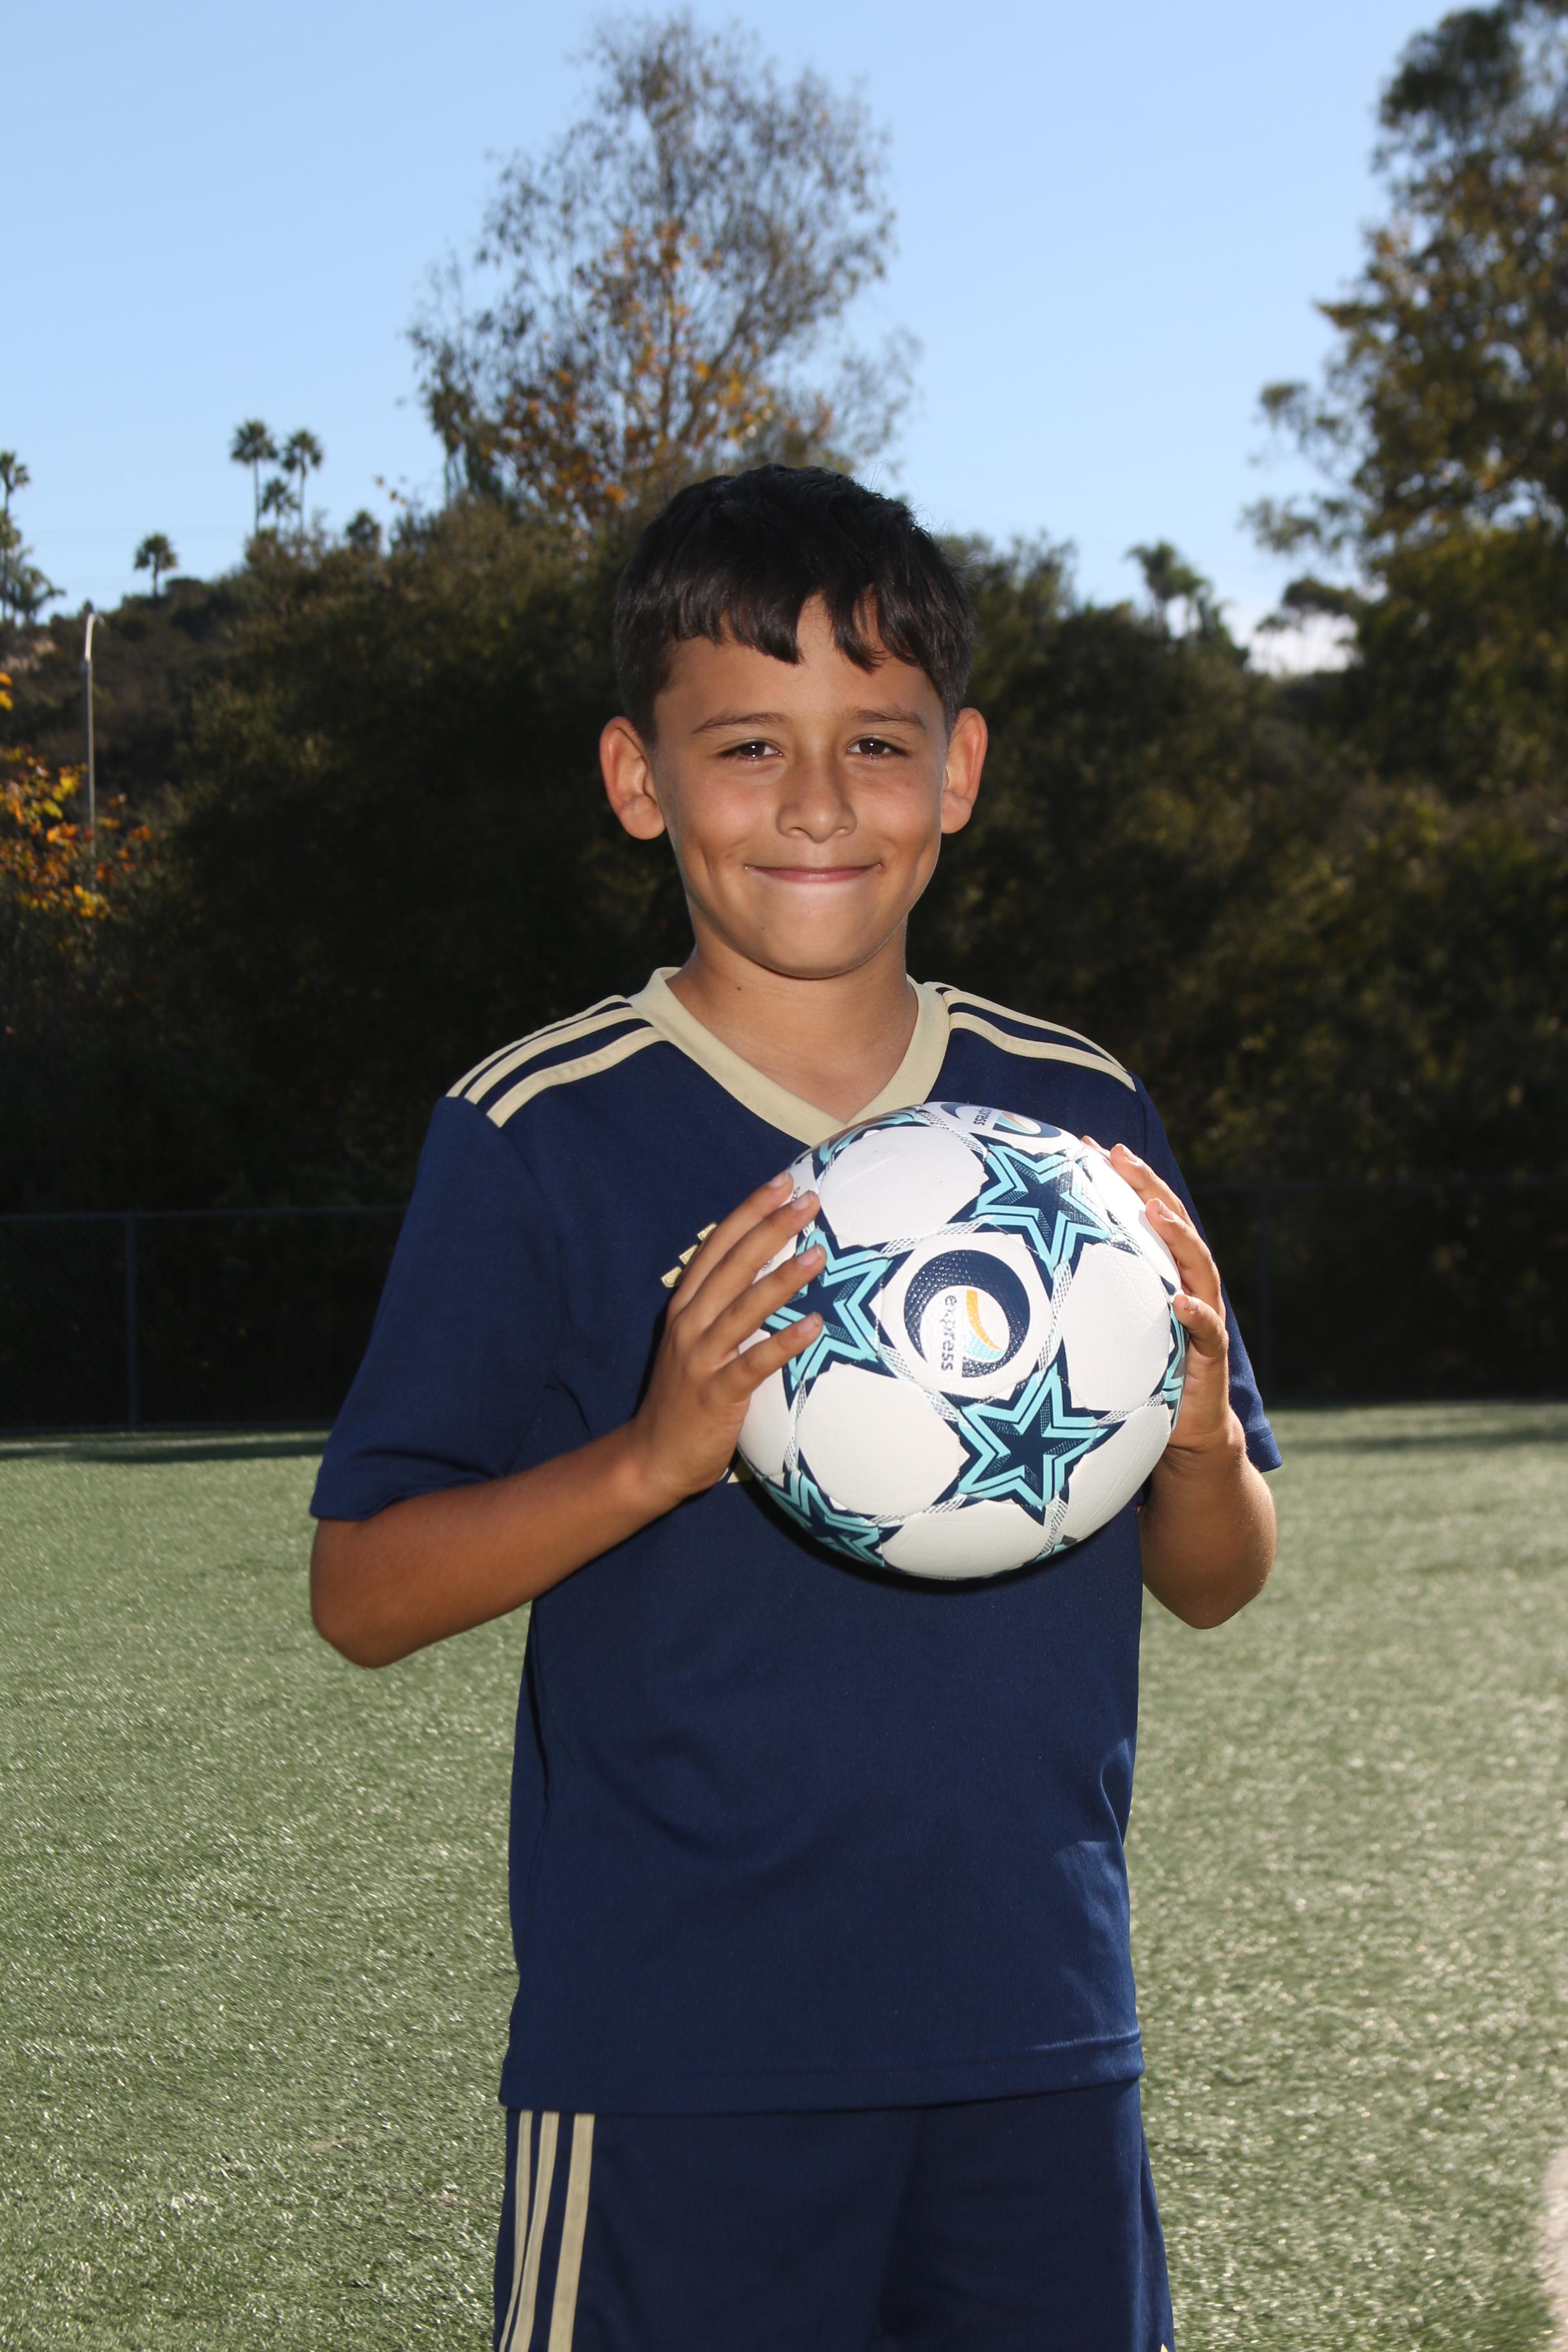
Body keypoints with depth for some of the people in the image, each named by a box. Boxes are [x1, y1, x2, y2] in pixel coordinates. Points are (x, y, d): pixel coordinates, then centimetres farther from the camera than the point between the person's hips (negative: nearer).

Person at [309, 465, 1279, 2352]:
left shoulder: (1081, 1117, 5)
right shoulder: (539, 1137, -6)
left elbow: (1212, 1582, 11)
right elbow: (362, 1593, -6)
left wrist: (1200, 1434, -11)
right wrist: (654, 1454, -21)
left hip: (1038, 2034, 4)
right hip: (676, 2068, -3)